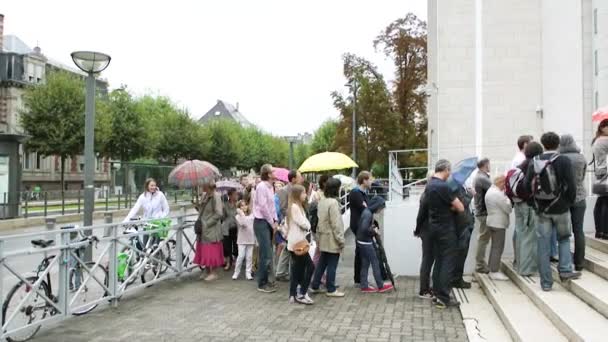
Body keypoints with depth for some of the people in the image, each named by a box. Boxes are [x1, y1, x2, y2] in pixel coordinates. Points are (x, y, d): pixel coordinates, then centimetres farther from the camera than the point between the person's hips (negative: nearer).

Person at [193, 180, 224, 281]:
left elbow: (219, 213, -20)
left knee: (211, 251, -1)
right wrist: (200, 221, 6)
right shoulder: (204, 195, 8)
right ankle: (207, 271, 24)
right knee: (204, 251, 13)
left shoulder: (216, 196, -16)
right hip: (204, 229, 8)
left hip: (211, 229, -8)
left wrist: (207, 223, -17)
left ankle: (213, 273, 9)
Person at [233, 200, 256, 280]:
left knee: (249, 257, 4)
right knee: (241, 256, -7)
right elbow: (243, 224, -21)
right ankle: (236, 273, 7)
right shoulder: (238, 216, -3)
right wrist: (241, 214, -21)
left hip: (251, 239, 3)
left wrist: (256, 239, 9)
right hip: (242, 240, -3)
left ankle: (248, 273, 9)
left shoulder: (252, 216, 8)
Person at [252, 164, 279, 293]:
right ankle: (262, 284, 1)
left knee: (267, 254, 13)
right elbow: (263, 207, -18)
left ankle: (264, 281, 23)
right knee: (266, 255, -8)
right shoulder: (261, 187, -16)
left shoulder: (270, 187, 12)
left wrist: (275, 221, 6)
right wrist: (272, 223, -10)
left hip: (269, 223, 9)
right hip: (261, 222, -9)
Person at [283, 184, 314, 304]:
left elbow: (286, 225, 17)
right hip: (298, 243, -10)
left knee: (297, 269, 11)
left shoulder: (293, 206, 16)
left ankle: (293, 295, 15)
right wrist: (308, 226, 4)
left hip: (295, 243, 10)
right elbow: (303, 224, -16)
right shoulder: (295, 207, -16)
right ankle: (301, 294, -5)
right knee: (309, 266, -8)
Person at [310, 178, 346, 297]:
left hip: (323, 238, 9)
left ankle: (314, 286, 23)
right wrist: (341, 240, -14)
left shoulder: (322, 201, 7)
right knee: (332, 265, 2)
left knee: (322, 263, 16)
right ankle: (331, 290, 10)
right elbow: (336, 223, -20)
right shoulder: (333, 203, -19)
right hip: (332, 239, -9)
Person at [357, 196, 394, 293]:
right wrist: (374, 231, -15)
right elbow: (364, 229, -29)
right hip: (365, 243, -9)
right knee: (375, 263, 1)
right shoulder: (368, 214, -21)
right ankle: (380, 286, 11)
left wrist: (373, 227, 2)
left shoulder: (367, 211, 8)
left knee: (365, 264, 13)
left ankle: (364, 286, 17)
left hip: (363, 242, 9)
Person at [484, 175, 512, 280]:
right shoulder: (498, 194, -21)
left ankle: (491, 268, 23)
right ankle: (494, 272, -2)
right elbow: (508, 209, -17)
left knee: (494, 246, 17)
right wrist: (508, 198, -4)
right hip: (498, 224, -10)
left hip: (491, 222, 10)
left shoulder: (489, 191, 11)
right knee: (498, 248, -5)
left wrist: (505, 197, 4)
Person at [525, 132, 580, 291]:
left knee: (543, 245, 6)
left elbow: (527, 185, -2)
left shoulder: (534, 162, 1)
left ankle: (546, 282, 8)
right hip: (560, 208, -2)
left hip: (542, 209, 2)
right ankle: (565, 270, 7)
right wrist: (570, 202, 5)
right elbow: (571, 185, -12)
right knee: (564, 238, 21)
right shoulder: (564, 160, -8)